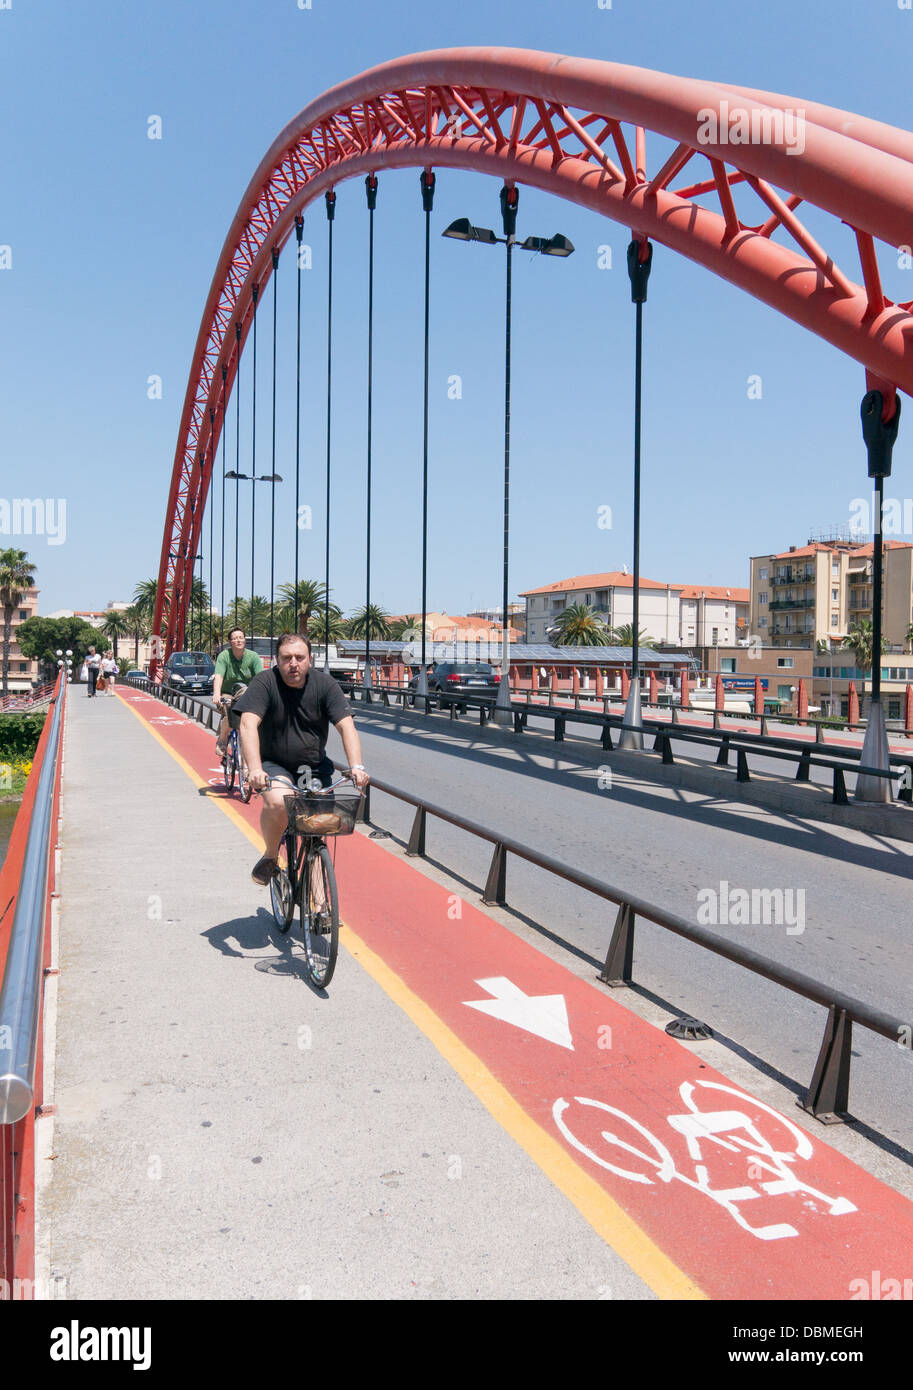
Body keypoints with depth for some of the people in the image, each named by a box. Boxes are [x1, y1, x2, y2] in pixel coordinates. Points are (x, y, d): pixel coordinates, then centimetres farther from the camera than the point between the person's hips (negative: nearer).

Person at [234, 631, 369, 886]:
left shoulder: (324, 684, -8)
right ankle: (270, 856, -2)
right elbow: (248, 724, -25)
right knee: (278, 802, -32)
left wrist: (357, 767, -30)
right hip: (274, 764, -2)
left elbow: (346, 726, -15)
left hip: (314, 767, 2)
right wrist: (254, 769, -40)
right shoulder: (265, 683, -14)